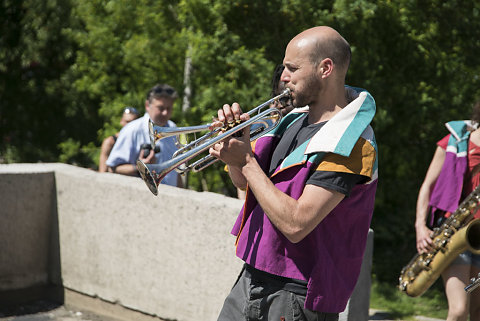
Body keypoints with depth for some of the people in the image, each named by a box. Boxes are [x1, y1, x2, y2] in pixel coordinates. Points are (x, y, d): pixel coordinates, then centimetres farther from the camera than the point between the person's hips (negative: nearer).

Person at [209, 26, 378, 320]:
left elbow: (296, 224, -26)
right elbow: (244, 182, 18)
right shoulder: (297, 119, 10)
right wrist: (233, 144, -3)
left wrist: (247, 161, -18)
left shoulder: (350, 144, -19)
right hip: (252, 275, 8)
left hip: (295, 295, -8)